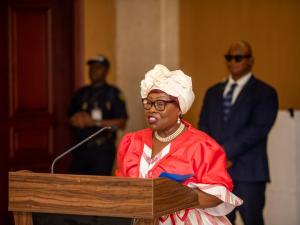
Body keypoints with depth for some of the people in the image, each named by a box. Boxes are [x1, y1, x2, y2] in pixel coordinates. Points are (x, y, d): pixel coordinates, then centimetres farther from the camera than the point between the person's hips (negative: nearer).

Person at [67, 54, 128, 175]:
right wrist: (76, 120, -2)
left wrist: (95, 122, -15)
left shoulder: (113, 94, 1)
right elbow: (70, 117, 22)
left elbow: (121, 123, -7)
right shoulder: (81, 93, 17)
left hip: (102, 151, -5)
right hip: (80, 149, 5)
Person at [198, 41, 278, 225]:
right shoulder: (213, 92, 17)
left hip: (248, 171, -4)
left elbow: (258, 129, -11)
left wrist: (226, 151, -15)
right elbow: (203, 127, 11)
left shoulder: (265, 93, 0)